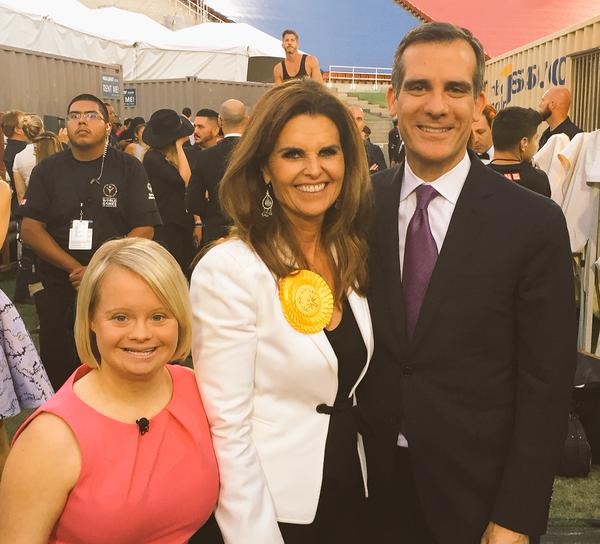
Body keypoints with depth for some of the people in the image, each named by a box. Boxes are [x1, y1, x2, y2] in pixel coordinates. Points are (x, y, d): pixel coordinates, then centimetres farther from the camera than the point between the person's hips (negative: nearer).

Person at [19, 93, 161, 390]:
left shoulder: (129, 169, 0)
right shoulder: (47, 170, 5)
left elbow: (144, 229, -6)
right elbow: (30, 229, -2)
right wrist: (75, 268, -14)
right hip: (59, 291, 2)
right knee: (57, 374, 10)